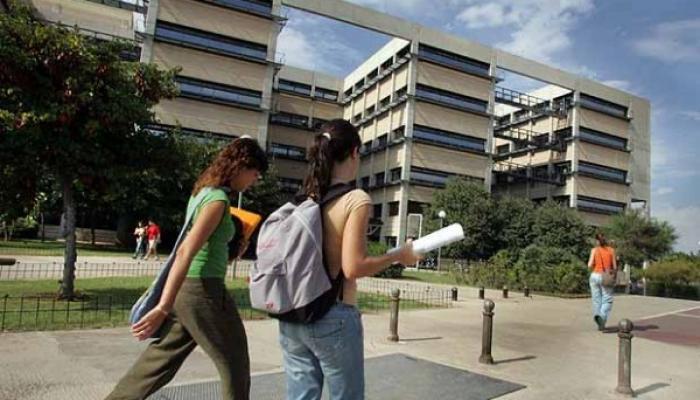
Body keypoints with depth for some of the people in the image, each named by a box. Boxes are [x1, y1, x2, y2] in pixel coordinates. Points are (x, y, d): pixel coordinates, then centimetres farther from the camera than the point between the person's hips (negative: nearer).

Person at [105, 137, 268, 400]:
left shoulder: (202, 191, 11)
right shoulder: (218, 199, -18)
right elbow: (185, 253, -25)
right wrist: (163, 308, -26)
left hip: (186, 288, 9)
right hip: (202, 290, -9)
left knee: (160, 361, 19)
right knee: (234, 365, 8)